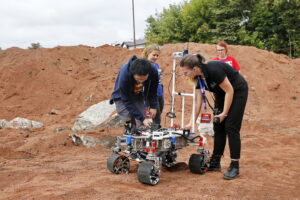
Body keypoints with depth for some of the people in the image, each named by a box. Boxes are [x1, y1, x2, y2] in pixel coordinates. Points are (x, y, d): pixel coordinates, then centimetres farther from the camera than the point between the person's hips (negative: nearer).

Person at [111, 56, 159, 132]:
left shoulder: (153, 72, -29)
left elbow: (152, 91, -7)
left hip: (139, 97, 3)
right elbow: (127, 101, -34)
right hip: (122, 98, -3)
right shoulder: (124, 75, -40)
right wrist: (142, 118, -36)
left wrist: (153, 106, -14)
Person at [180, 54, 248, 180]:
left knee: (231, 127, -11)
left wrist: (224, 113, -19)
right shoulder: (199, 77, -8)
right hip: (221, 93, 8)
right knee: (218, 126, 5)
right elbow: (199, 100, -4)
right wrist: (192, 122, -5)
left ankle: (234, 167, -4)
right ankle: (215, 162, 15)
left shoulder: (213, 69, -32)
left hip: (237, 91, -7)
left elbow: (229, 90, -24)